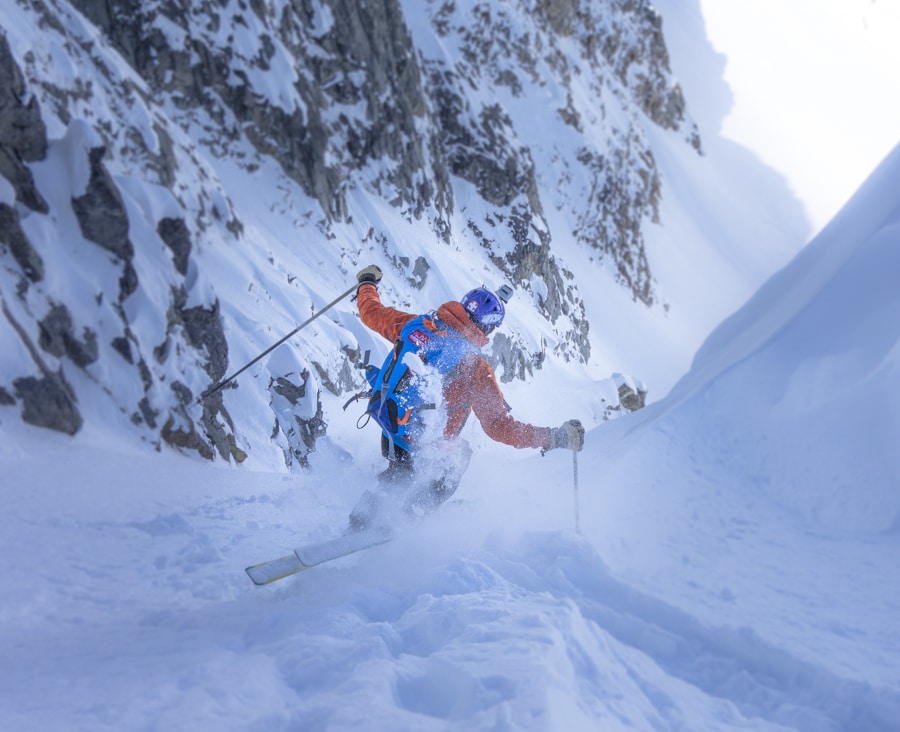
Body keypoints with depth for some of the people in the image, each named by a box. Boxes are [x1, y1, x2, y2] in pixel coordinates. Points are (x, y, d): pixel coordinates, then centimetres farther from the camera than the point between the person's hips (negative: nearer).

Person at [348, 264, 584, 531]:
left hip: (386, 424, 6)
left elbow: (372, 313, 6)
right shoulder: (476, 368, -24)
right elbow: (499, 427, -24)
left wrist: (367, 283, 27)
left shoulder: (416, 325, -11)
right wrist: (554, 438, -19)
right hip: (421, 448, -5)